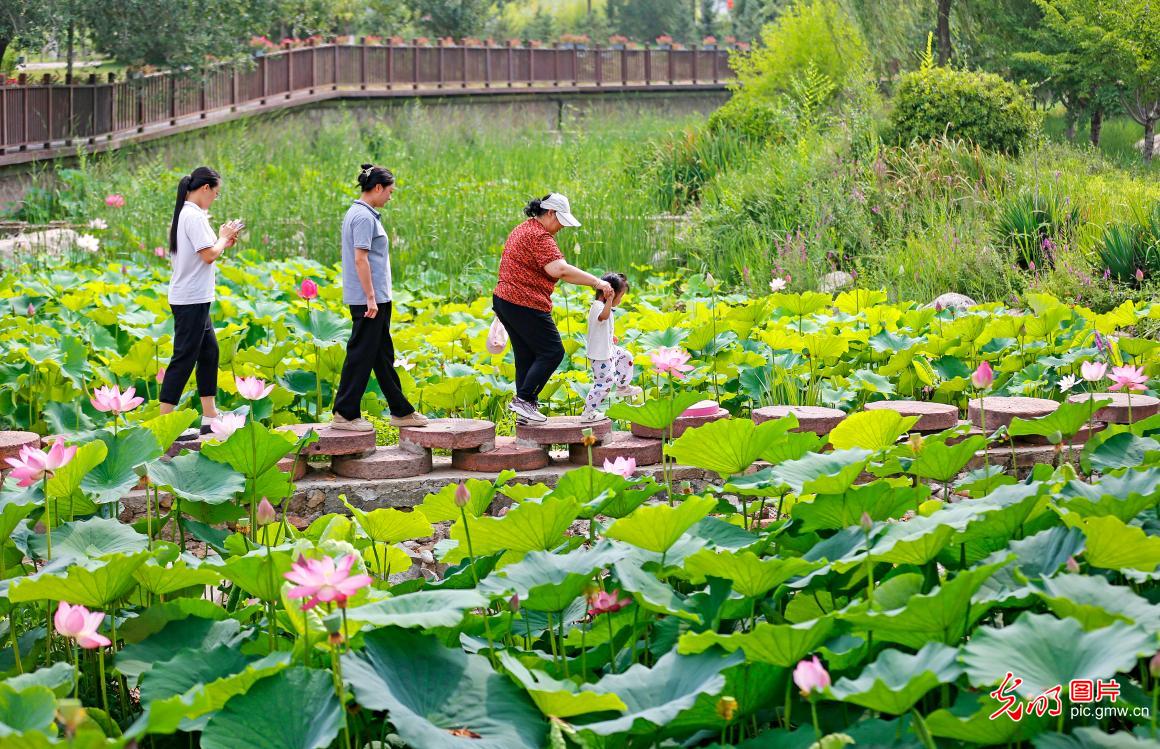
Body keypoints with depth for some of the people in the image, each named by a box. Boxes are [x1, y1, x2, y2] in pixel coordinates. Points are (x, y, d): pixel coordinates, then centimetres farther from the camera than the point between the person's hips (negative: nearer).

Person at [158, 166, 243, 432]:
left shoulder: (183, 214, 14)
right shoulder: (194, 216, -17)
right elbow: (209, 255, -20)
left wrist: (224, 241, 9)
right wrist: (224, 237, -3)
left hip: (192, 299, 10)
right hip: (192, 300, -10)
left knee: (209, 351, 15)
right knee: (184, 358, -8)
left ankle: (210, 417, 19)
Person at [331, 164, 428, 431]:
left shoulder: (359, 213, 16)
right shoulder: (364, 217, -15)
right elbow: (360, 259, -21)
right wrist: (371, 298, -21)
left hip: (376, 298, 11)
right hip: (368, 299, -11)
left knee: (383, 356, 14)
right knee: (361, 356, -5)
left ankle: (401, 411, 21)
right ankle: (345, 415, 0)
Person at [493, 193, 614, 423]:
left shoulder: (522, 230, 18)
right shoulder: (540, 237, -16)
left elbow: (505, 263, 26)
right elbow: (559, 269, -30)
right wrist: (597, 282, -26)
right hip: (526, 306, -10)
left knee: (526, 356, 12)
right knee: (552, 352, -4)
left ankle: (524, 412, 14)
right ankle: (524, 399, -8)